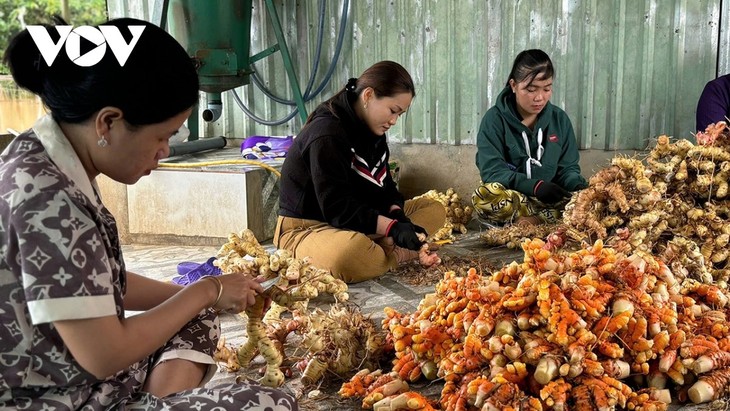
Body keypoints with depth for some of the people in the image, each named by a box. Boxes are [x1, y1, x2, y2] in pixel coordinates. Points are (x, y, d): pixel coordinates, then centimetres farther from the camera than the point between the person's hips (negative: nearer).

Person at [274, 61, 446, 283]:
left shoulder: (372, 132, 8)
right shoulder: (326, 134, -21)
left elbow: (384, 186, 8)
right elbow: (337, 207, -27)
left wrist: (397, 214, -14)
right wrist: (392, 227, -32)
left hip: (358, 224, 10)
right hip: (306, 228, -10)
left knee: (435, 210, 2)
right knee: (352, 253, -46)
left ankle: (383, 247, -19)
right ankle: (397, 253, -15)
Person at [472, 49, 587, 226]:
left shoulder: (559, 119, 5)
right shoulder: (495, 119, -7)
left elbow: (568, 167, 8)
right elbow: (492, 171, -14)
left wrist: (579, 186, -16)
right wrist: (535, 186, -27)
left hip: (551, 199, 3)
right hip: (510, 198, -3)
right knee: (484, 195, -36)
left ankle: (526, 223, -25)